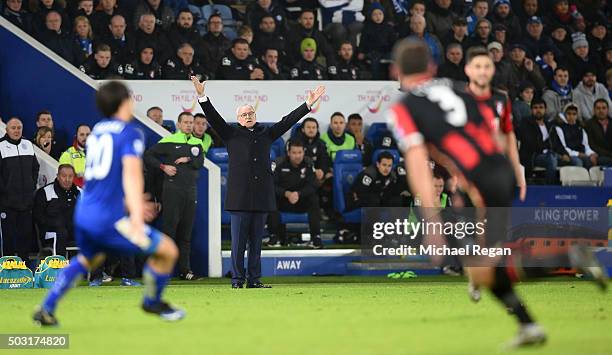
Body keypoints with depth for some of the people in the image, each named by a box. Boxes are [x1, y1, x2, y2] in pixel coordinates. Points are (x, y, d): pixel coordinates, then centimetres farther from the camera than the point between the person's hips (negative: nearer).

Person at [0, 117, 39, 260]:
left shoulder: (28, 145, 12)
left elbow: (35, 167, 21)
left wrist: (32, 186, 11)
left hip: (27, 199, 5)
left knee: (26, 232, 8)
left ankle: (24, 261, 16)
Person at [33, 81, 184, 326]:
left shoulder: (97, 131, 17)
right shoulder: (130, 133, -7)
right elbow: (131, 174, -23)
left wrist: (127, 203, 42)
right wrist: (136, 216, -33)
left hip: (83, 214, 8)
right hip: (109, 219, -8)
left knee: (87, 259, 36)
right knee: (168, 250, 3)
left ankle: (46, 310, 30)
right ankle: (152, 302, 23)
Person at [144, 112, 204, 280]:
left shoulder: (197, 143, 15)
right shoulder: (169, 141, 1)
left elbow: (200, 162, 2)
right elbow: (148, 155, 1)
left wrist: (188, 160, -11)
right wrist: (163, 166, -8)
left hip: (191, 191, 5)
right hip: (172, 189, -5)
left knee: (186, 232, 7)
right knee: (169, 228, -7)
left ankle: (185, 269, 11)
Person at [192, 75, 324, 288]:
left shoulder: (266, 134, 18)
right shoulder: (231, 134, 9)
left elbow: (288, 121, 19)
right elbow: (214, 118, 0)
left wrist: (308, 104, 17)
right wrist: (202, 97, -12)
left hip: (261, 197, 3)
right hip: (239, 196, -3)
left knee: (256, 242, 6)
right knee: (238, 242, -3)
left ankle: (254, 280, 9)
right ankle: (237, 280, 0)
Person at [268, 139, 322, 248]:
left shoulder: (308, 164, -9)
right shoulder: (279, 164, -13)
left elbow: (312, 186, -14)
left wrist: (298, 194, -33)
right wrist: (287, 194, -34)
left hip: (302, 201, 0)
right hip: (283, 201, 0)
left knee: (314, 199, -29)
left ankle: (315, 237, -25)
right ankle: (276, 236, -18)